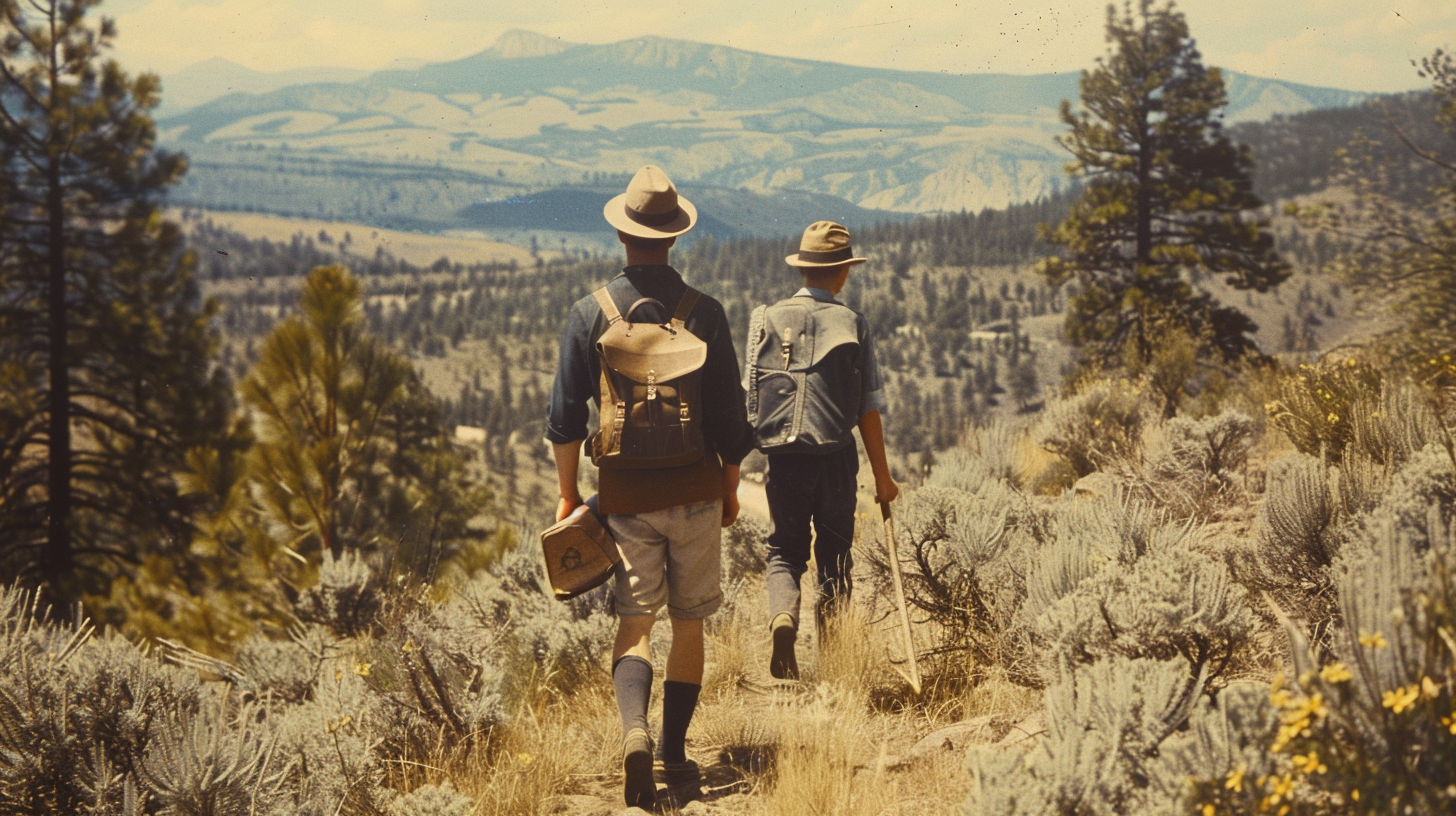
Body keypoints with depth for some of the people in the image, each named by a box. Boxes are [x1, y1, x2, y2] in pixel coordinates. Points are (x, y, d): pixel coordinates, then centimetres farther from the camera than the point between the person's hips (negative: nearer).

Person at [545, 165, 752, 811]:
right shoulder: (705, 313, -5)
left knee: (634, 623, 4)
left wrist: (568, 496, 7)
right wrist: (730, 490, 11)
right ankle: (674, 757, 16)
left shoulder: (589, 314, -4)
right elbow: (729, 415, -1)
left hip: (626, 494, 0)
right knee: (688, 622, 12)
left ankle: (634, 731, -20)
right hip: (695, 491, 0)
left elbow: (566, 417, -3)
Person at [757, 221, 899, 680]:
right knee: (834, 555, 13)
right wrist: (881, 474, 2)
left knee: (785, 550, 12)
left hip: (784, 456, 1)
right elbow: (869, 407, -4)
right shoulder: (853, 323, -3)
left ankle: (783, 617, -16)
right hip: (837, 457, -1)